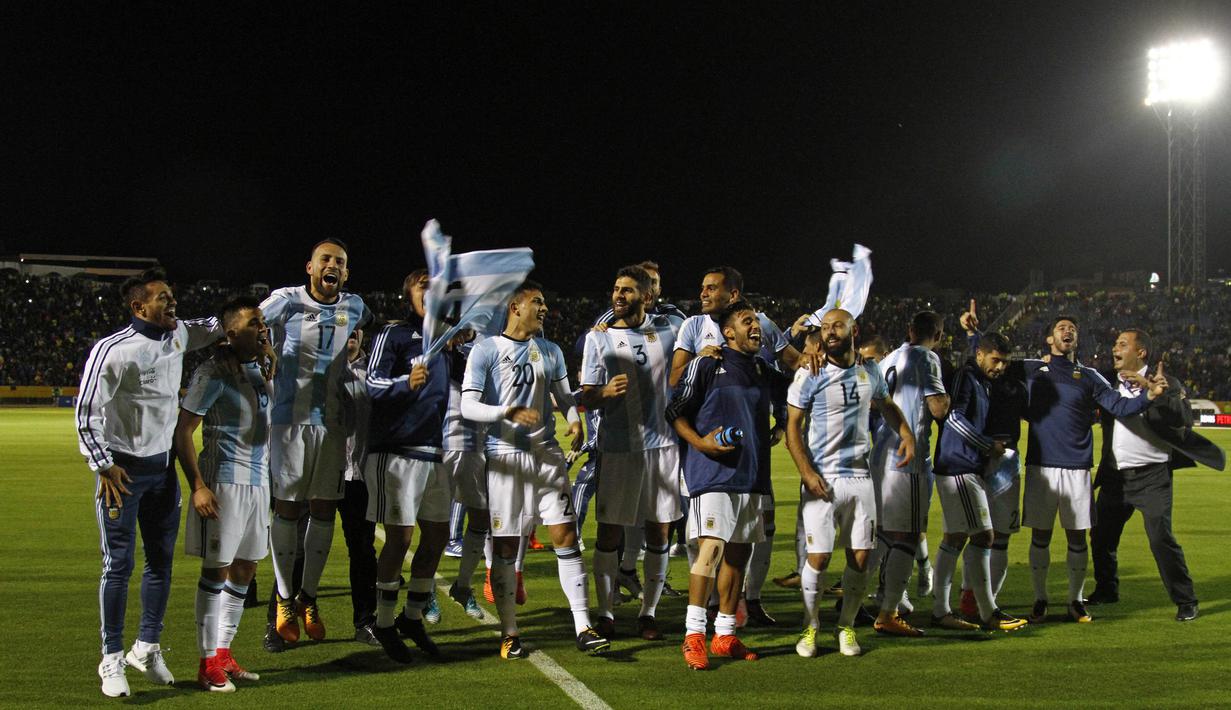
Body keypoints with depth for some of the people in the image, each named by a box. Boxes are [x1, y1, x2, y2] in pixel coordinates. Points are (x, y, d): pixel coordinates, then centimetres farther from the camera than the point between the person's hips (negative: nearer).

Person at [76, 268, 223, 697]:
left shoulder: (178, 336, 3)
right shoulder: (113, 351, -18)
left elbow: (215, 327, 26)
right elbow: (87, 412, -14)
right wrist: (104, 466, -14)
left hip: (163, 467, 7)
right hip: (122, 469, -7)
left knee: (162, 560, 11)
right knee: (119, 564, -2)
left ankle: (147, 649, 24)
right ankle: (112, 659, 7)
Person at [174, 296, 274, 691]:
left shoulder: (263, 370, 12)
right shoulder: (214, 372, -11)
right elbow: (183, 432, -13)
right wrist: (198, 486, -18)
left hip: (258, 482, 8)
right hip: (223, 482, -8)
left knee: (244, 568, 10)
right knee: (216, 569, -3)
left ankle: (224, 652, 20)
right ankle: (208, 662, 3)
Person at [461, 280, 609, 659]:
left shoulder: (551, 351, 13)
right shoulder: (486, 351, -3)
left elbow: (564, 396, 22)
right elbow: (468, 406, -10)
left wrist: (575, 420, 0)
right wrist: (510, 412, -26)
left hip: (547, 455, 4)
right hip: (505, 456, -4)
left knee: (566, 538, -4)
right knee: (505, 546, 1)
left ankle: (583, 630, -3)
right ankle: (509, 634, 11)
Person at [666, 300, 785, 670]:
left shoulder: (764, 370, 16)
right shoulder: (706, 365, -2)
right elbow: (675, 411, -1)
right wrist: (700, 442, -16)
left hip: (752, 475, 7)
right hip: (713, 473, -7)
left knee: (738, 553, 9)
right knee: (711, 547, -17)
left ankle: (725, 635, 16)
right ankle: (694, 635, -13)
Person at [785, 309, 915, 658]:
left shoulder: (870, 372, 8)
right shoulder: (810, 375, -6)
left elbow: (887, 405, 26)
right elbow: (793, 427, -5)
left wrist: (907, 435, 8)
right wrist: (807, 472, -15)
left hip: (860, 475, 4)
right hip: (822, 478, -4)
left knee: (861, 557, 3)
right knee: (819, 556, -6)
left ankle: (847, 627, 19)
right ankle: (810, 628, 12)